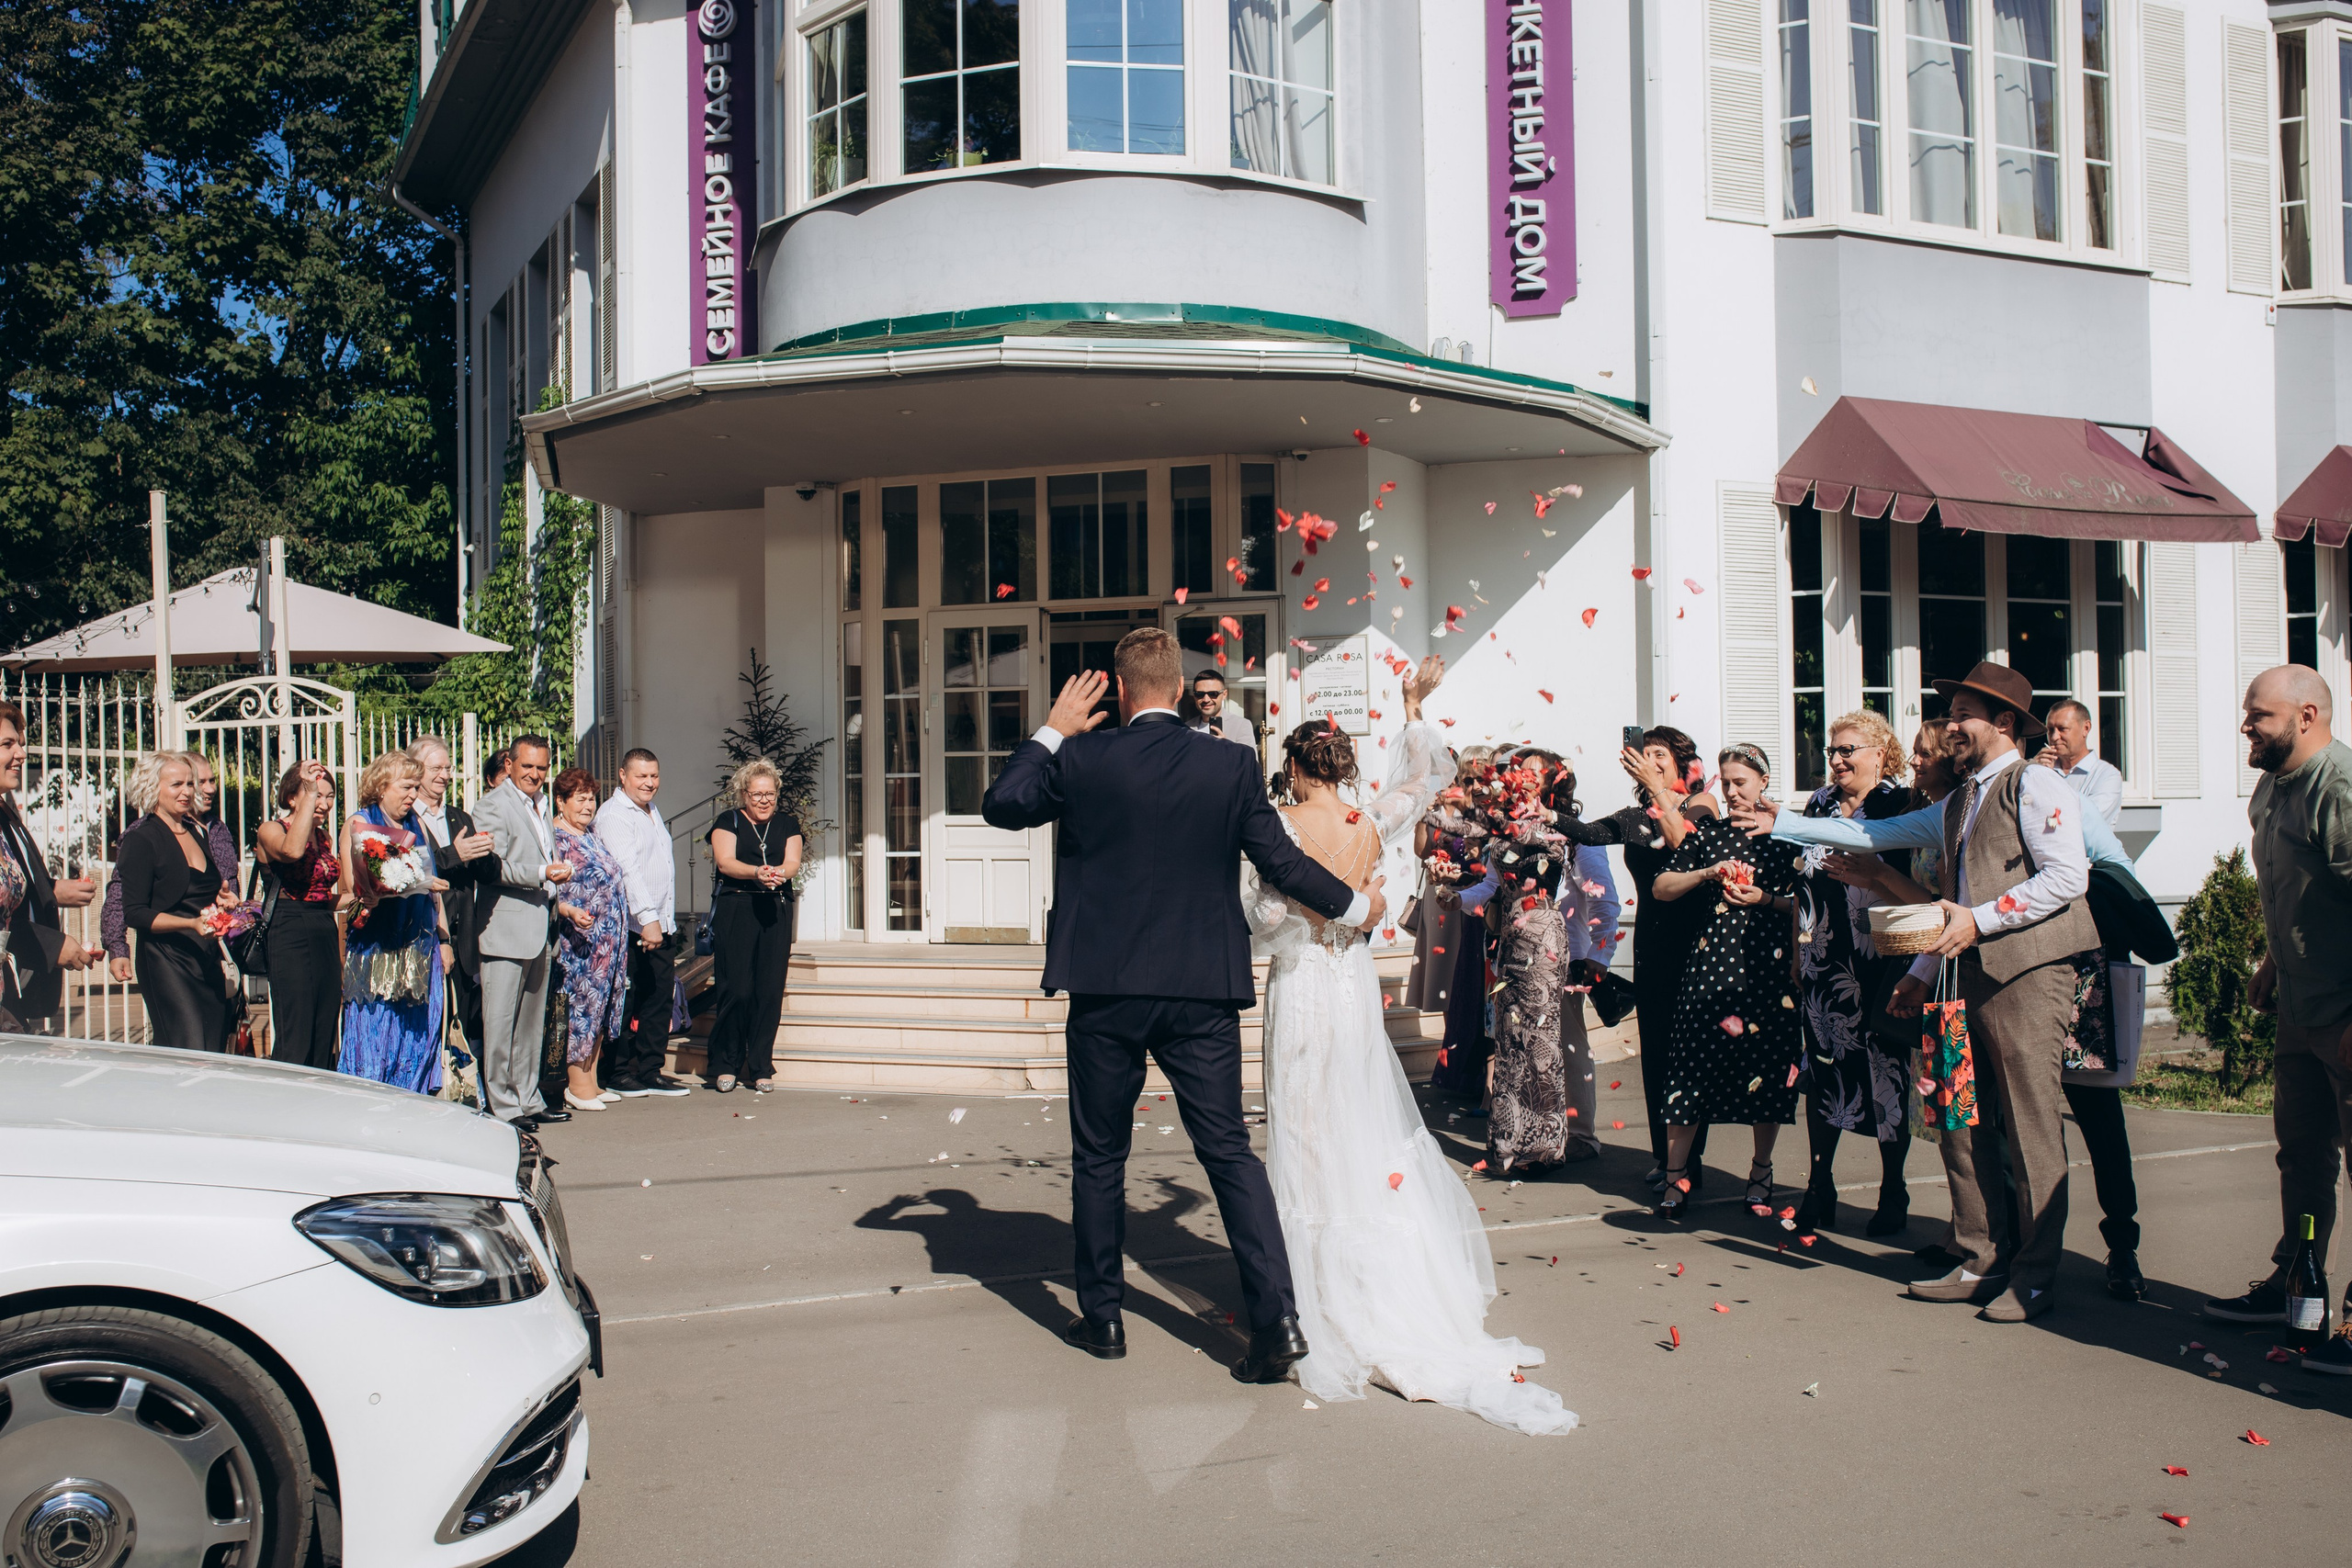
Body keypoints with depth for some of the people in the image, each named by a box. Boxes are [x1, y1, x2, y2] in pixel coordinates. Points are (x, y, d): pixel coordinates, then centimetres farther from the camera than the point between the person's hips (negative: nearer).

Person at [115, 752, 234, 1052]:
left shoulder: (198, 832, 16)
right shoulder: (141, 838, -5)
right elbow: (135, 913, -11)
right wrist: (192, 923, -22)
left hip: (207, 963, 7)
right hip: (167, 962, -7)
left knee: (215, 1051, 1)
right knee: (189, 1053, -16)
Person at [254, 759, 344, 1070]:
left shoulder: (325, 837, 16)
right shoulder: (271, 830, -4)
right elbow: (291, 851, -29)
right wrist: (309, 794, -24)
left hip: (326, 936, 7)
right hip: (289, 936, -7)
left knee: (325, 1040, 6)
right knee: (293, 1044, -10)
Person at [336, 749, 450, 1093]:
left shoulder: (416, 826, 14)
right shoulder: (357, 826, -1)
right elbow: (353, 891, -12)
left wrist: (443, 939, 10)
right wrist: (412, 886, -22)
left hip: (419, 946, 5)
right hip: (375, 946, -5)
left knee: (417, 1034, 4)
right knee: (375, 1034, -5)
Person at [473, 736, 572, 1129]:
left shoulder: (537, 809, 20)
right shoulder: (492, 804, -7)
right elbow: (492, 866, -16)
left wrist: (560, 872, 8)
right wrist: (542, 874, -22)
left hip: (538, 930, 9)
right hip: (506, 928, -9)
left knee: (531, 1022, 14)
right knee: (500, 1021, -5)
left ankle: (528, 1100, 21)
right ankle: (501, 1107, 0)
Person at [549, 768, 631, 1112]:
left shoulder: (592, 833, 15)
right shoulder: (554, 837, -9)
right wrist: (571, 911, -31)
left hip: (610, 940, 8)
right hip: (581, 939, -8)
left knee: (601, 1007, 9)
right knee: (582, 1004, -5)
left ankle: (590, 1081, 15)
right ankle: (577, 1085, 1)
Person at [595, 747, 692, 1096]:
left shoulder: (652, 811, 20)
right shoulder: (614, 814, -10)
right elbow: (628, 869, -20)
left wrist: (666, 921, 18)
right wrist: (647, 918, -28)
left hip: (660, 924, 8)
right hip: (631, 927, -8)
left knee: (661, 996, 7)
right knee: (628, 1002, -1)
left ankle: (651, 1072, 13)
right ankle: (618, 1074, 9)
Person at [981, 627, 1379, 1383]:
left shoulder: (1083, 760, -5)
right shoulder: (1233, 764, -3)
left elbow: (1001, 805, 8)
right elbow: (1281, 860, 0)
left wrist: (1052, 730, 15)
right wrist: (1356, 905, 16)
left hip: (1105, 994, -1)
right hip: (1202, 996, 1)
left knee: (1099, 1158, 14)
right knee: (1230, 1153, 7)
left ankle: (1101, 1316, 22)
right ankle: (1277, 1318, -2)